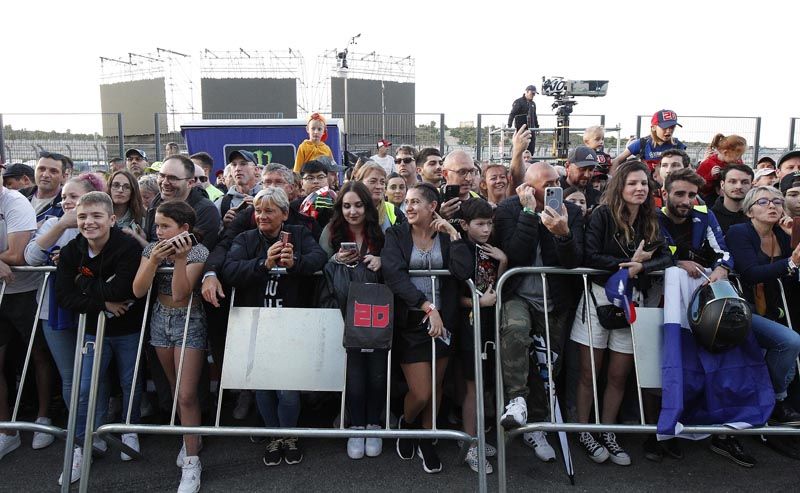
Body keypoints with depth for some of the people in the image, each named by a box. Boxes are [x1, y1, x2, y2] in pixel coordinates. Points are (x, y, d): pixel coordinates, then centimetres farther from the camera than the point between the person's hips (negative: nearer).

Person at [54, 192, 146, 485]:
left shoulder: (129, 247, -22)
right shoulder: (71, 252, -8)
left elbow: (121, 289, -31)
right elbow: (64, 297, -12)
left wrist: (85, 284, -18)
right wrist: (103, 303, -21)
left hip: (129, 328, -3)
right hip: (94, 329, 3)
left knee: (131, 384, 11)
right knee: (87, 388, 5)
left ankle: (130, 431, 36)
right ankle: (86, 443, 23)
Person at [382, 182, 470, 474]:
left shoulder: (446, 237, 2)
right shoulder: (396, 235, -1)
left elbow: (464, 272, -14)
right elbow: (394, 274, -16)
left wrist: (454, 235, -13)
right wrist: (427, 308, -23)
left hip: (443, 321, 2)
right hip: (410, 322, -2)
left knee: (436, 385, 12)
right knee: (420, 393, -3)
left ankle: (426, 440, 34)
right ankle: (407, 423, 31)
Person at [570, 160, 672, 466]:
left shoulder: (650, 221, 9)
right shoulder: (603, 215, -6)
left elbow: (665, 258, -2)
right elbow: (589, 257, -15)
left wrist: (640, 267, -20)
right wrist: (628, 264, -15)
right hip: (599, 296, -4)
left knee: (619, 375, 8)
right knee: (589, 372, 4)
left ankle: (607, 433, 24)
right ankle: (583, 432, 18)